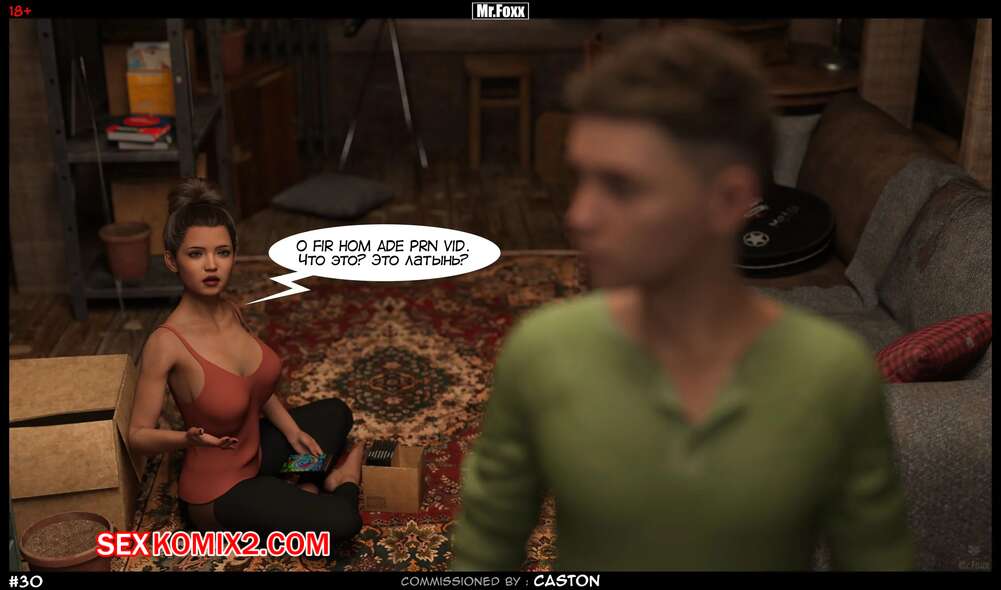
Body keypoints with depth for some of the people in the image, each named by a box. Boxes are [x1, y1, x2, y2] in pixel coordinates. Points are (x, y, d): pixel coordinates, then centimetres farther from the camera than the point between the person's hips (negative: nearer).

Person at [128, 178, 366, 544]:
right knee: (340, 522, -19)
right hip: (217, 491, -8)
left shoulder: (230, 311, -7)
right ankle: (342, 479, 12)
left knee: (335, 412, 24)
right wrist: (190, 438, -38)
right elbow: (138, 435, -20)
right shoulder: (166, 343, -29)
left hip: (253, 451, 8)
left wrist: (292, 431, 1)